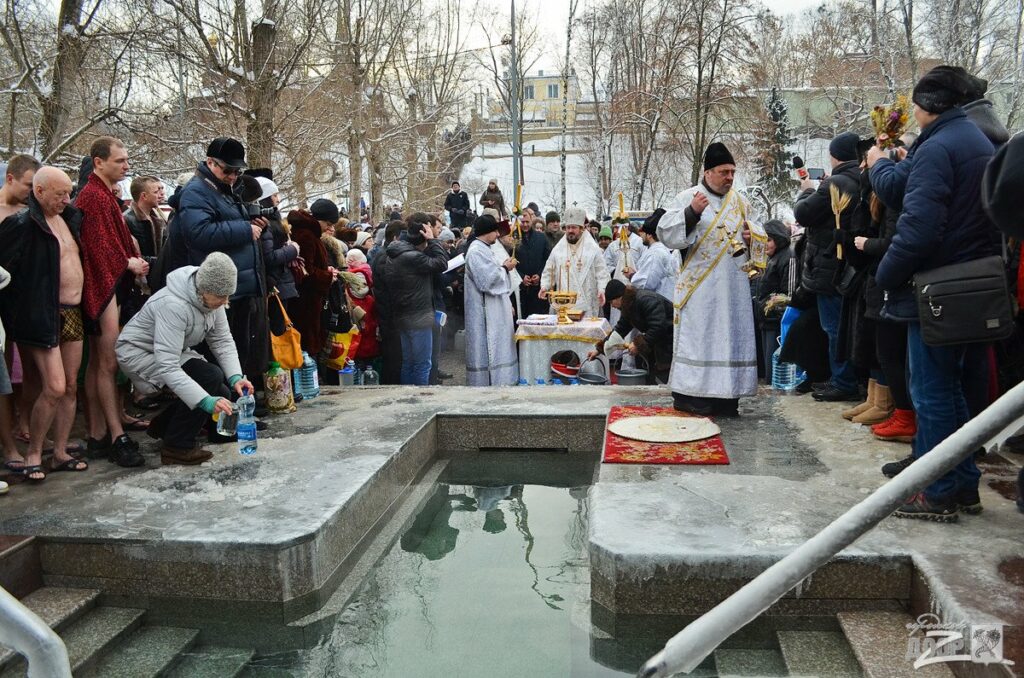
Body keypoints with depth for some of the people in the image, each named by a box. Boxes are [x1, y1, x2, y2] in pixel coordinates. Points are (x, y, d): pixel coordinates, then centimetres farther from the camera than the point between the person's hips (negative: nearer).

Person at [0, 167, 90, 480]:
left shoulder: (69, 217, 10)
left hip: (73, 313, 7)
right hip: (44, 316, -7)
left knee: (71, 387, 10)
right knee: (54, 387, -10)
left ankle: (60, 453, 20)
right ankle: (32, 455, 8)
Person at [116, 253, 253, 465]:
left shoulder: (211, 298, -12)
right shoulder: (174, 305, -35)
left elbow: (222, 341, -6)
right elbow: (167, 366, -40)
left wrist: (235, 377, -23)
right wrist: (206, 401, -46)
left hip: (172, 352, 8)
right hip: (140, 353, -8)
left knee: (222, 395, -3)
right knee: (211, 378, -27)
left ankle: (164, 425, 22)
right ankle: (177, 447, -12)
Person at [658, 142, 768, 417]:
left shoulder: (740, 201, 14)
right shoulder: (688, 197, -3)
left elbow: (758, 231, 25)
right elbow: (665, 232, -11)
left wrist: (752, 234, 2)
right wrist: (691, 212, -24)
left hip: (733, 284, 6)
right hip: (701, 285, -5)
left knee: (731, 334, 5)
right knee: (697, 334, -5)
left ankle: (724, 394, 12)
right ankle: (687, 393, 2)